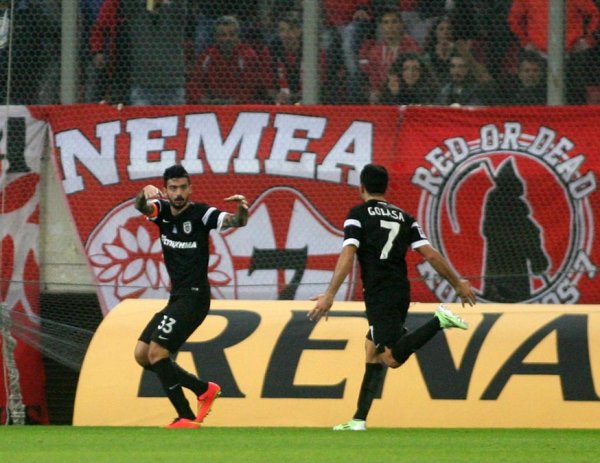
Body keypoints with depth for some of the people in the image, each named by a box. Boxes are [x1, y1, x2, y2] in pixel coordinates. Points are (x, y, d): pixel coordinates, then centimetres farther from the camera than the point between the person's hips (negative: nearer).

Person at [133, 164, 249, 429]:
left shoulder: (200, 214, -11)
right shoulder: (162, 211, 6)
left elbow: (234, 222, -23)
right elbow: (141, 206, -13)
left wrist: (242, 210, -47)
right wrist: (145, 193, -36)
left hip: (194, 297, -8)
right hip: (177, 298, 8)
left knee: (157, 352, -17)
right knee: (142, 354, 7)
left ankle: (186, 417, -10)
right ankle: (204, 390, 14)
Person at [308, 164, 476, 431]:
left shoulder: (358, 215, 0)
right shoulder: (403, 217, 15)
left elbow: (347, 256, -13)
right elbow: (430, 254, 9)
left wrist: (330, 295, -17)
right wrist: (458, 283, 16)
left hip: (379, 296, -7)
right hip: (401, 293, 7)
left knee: (392, 357, -18)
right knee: (373, 350, 16)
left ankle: (439, 321, -31)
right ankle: (359, 420, 15)